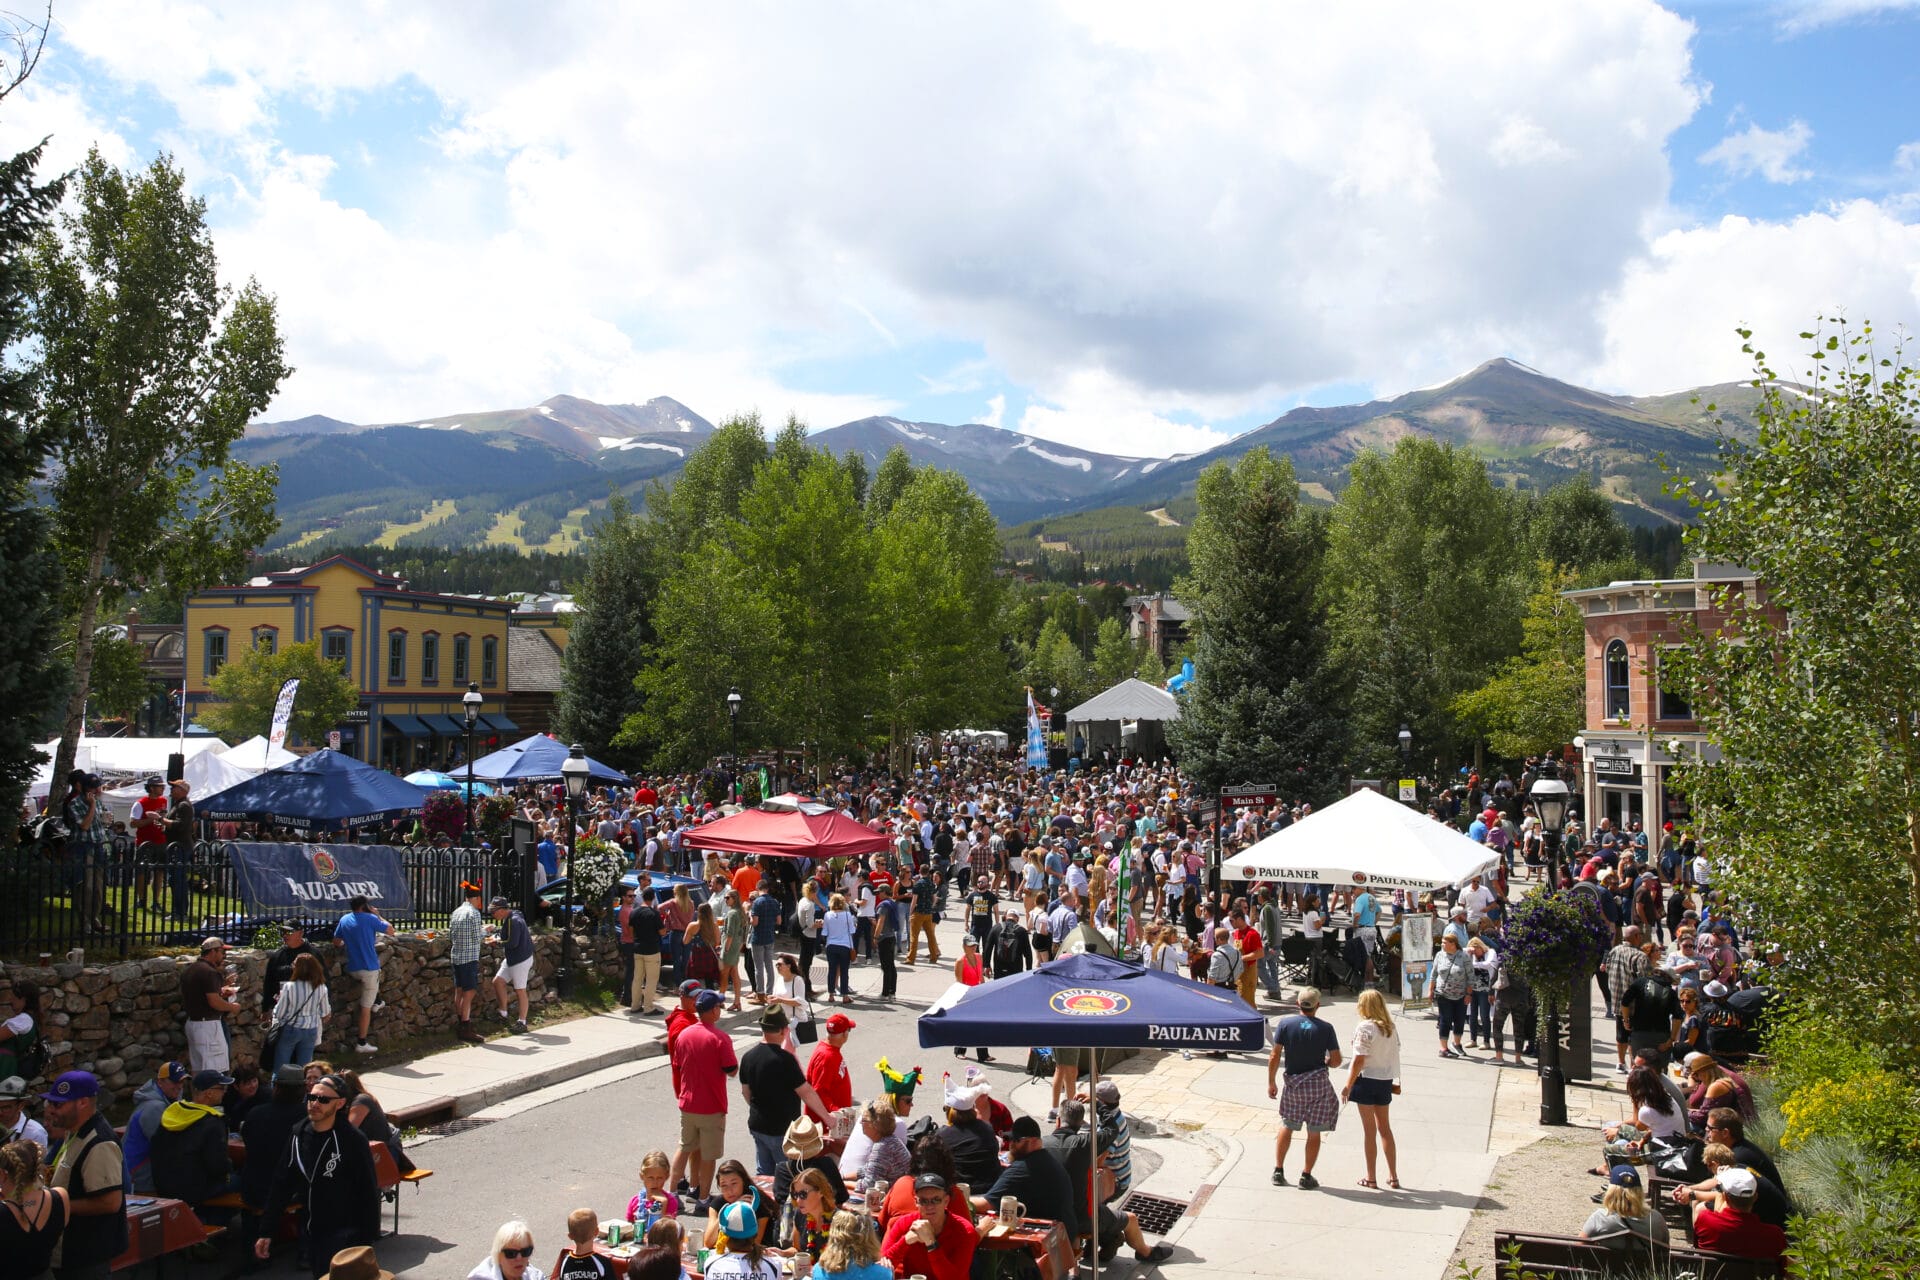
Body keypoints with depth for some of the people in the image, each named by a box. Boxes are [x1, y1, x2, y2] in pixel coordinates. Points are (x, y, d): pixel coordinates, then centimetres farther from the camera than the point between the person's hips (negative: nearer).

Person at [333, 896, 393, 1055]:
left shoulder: (344, 920, 5)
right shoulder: (370, 919, -13)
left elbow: (336, 942, 12)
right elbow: (390, 930, -5)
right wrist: (378, 915, 4)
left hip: (352, 969, 6)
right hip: (369, 968, -6)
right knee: (366, 1007, 0)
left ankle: (377, 1002, 35)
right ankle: (361, 1043, 3)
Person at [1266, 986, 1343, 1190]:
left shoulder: (1285, 1024, -6)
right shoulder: (1326, 1028, -6)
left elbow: (1275, 1056, -6)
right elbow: (1336, 1060, -5)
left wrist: (1271, 1082, 3)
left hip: (1294, 1084, 1)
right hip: (1319, 1083, -1)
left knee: (1287, 1127, 17)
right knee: (1314, 1133, 9)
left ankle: (1278, 1171, 17)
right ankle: (1306, 1175, 11)